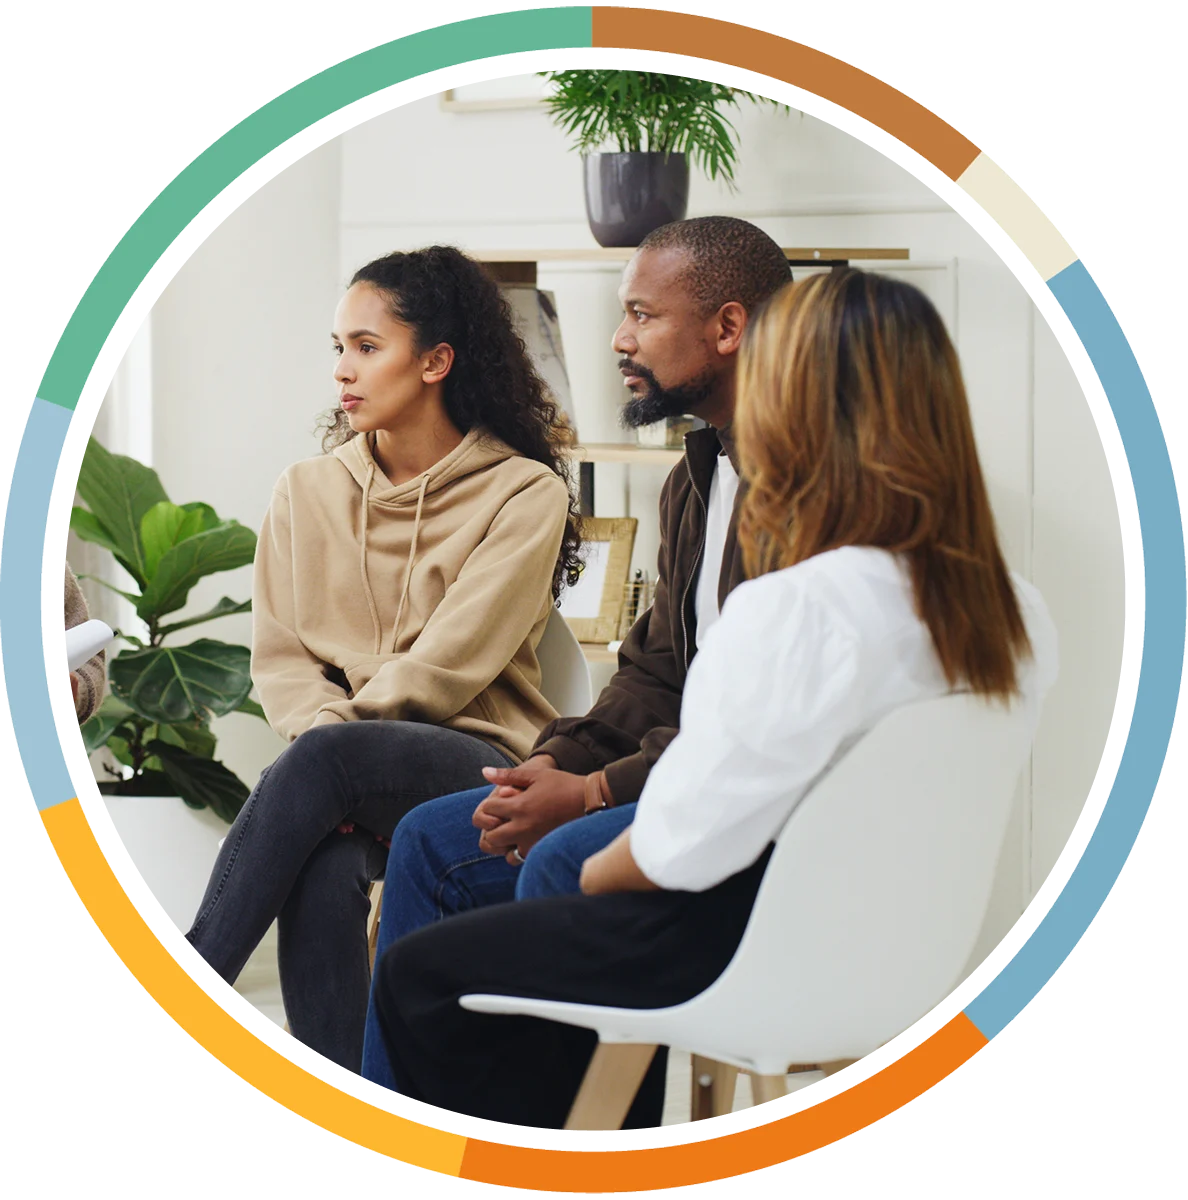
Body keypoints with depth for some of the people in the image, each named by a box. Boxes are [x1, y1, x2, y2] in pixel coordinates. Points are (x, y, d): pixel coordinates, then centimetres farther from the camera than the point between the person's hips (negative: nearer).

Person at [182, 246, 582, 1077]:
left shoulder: (525, 493, -1)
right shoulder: (309, 491, 14)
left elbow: (446, 666, -9)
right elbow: (279, 656, 8)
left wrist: (335, 734, -11)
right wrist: (329, 729, -13)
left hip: (475, 767, -3)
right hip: (354, 787, 3)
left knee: (323, 759, -36)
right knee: (325, 864, -35)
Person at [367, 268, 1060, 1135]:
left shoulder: (797, 613, -29)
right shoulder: (1014, 614, -5)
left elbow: (685, 848, -23)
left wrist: (603, 868, 0)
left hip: (747, 960, -8)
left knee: (418, 976, 9)